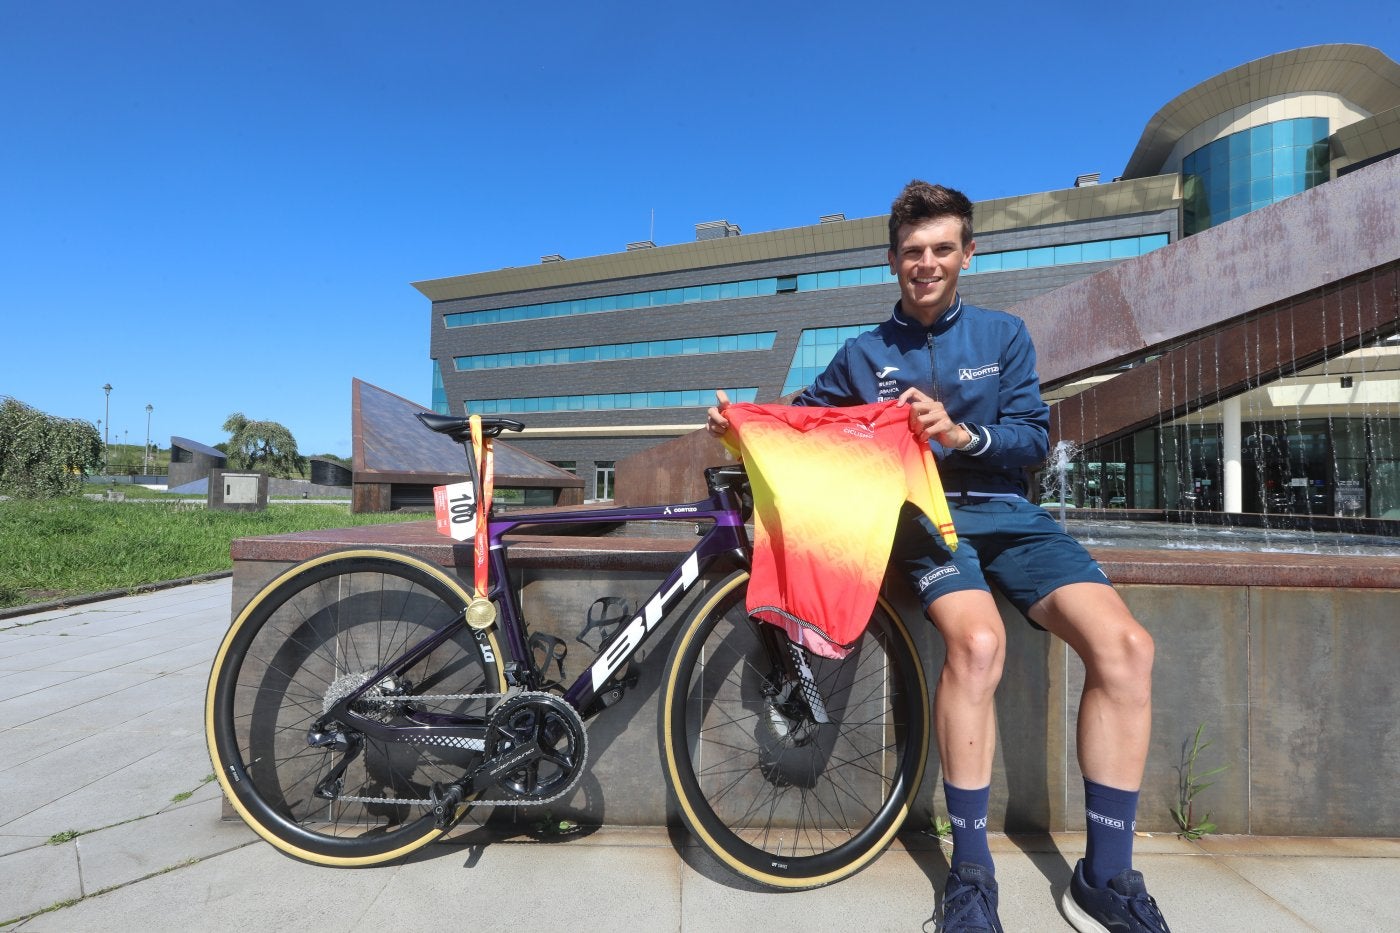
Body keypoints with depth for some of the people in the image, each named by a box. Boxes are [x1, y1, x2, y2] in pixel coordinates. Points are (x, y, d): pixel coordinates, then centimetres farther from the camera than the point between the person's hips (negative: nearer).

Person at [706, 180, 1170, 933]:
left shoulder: (1003, 335, 12)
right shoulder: (864, 357, 12)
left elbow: (1034, 437, 4)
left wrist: (962, 434, -16)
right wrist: (743, 423, -5)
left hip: (1008, 513, 3)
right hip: (925, 517, -2)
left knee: (1125, 645, -21)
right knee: (977, 641, -34)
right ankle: (970, 873, -17)